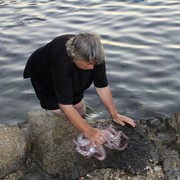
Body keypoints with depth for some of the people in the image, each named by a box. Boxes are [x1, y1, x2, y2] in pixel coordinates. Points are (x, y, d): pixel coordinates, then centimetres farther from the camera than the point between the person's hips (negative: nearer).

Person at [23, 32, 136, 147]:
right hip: (43, 75, -5)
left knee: (81, 112, 5)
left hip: (72, 79, 5)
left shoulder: (93, 56, -31)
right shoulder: (62, 61, -46)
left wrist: (114, 114, -24)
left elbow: (102, 85, -20)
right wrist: (88, 130, -46)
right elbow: (65, 104, -44)